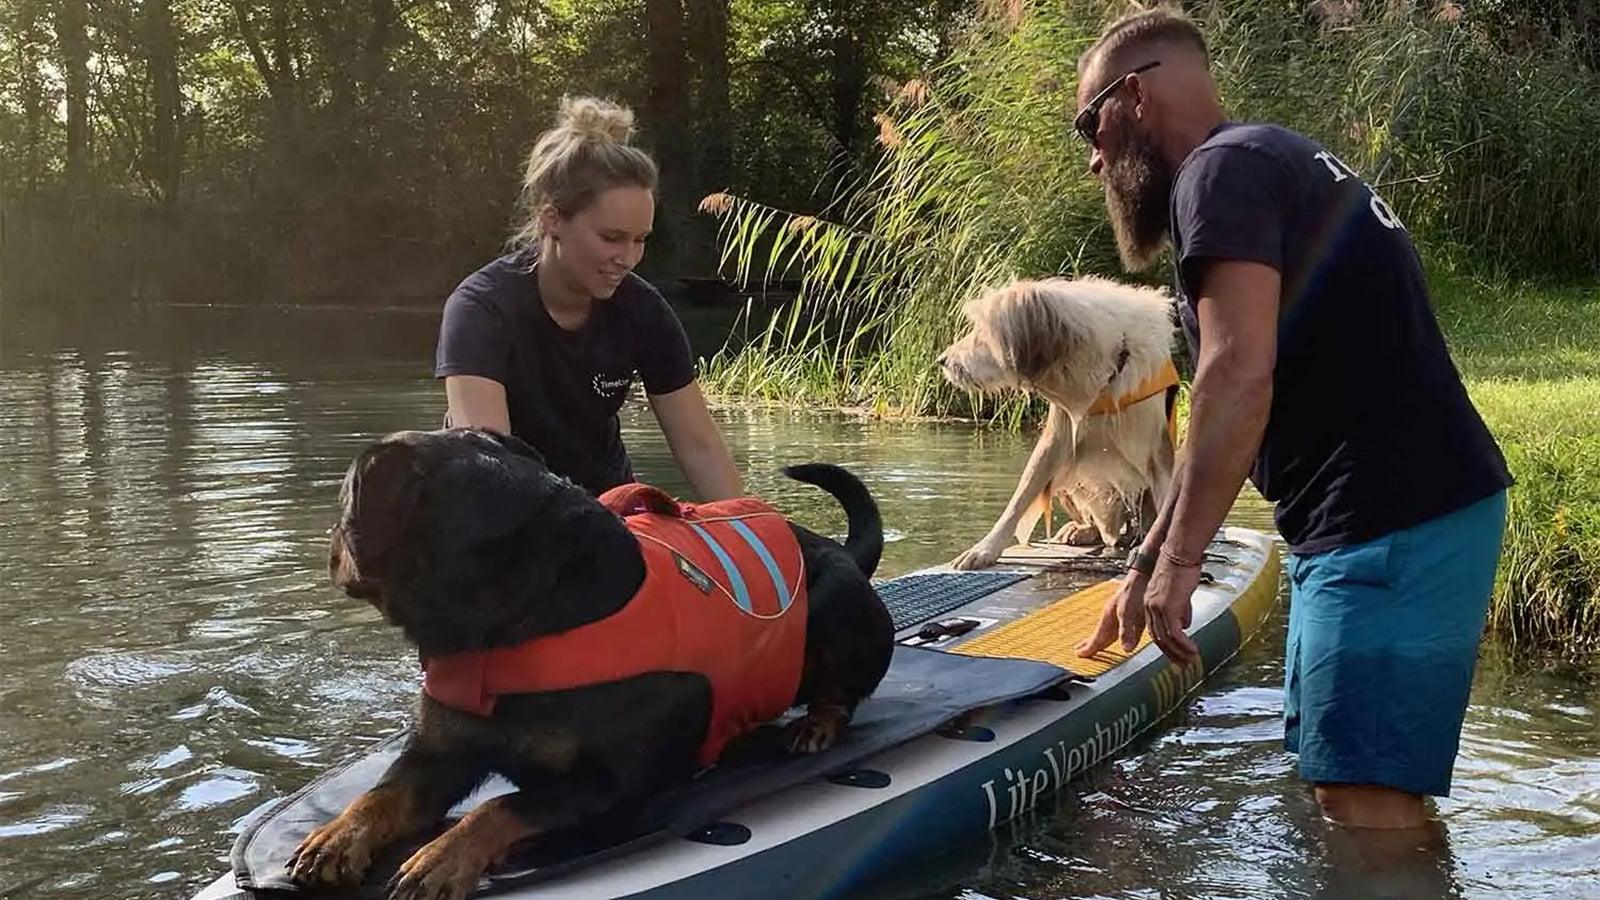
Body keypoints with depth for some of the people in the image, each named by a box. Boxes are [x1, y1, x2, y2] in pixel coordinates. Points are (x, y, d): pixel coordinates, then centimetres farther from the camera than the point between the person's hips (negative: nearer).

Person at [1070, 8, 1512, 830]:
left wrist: (1177, 561, -20)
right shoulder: (1270, 165, 21)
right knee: (1343, 782, 17)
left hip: (1396, 527, -10)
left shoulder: (1221, 170, -10)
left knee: (1365, 801, -7)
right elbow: (1232, 418, 24)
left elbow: (1239, 377, -25)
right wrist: (1147, 564, 25)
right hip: (1410, 513, 10)